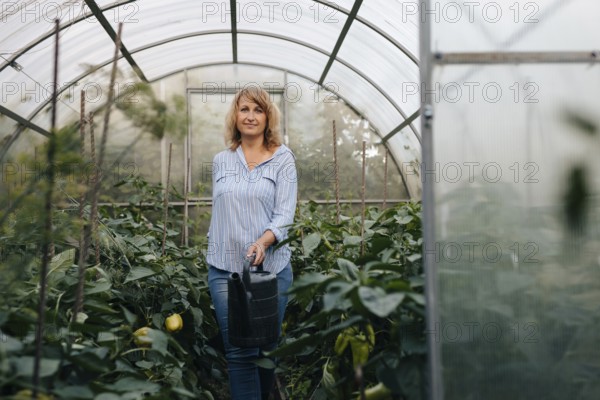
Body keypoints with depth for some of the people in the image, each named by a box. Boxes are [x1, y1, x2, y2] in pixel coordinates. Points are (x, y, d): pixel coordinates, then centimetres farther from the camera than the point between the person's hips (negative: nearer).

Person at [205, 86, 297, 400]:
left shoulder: (282, 157, 1)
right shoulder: (221, 161, 11)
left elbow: (285, 213, -7)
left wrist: (263, 241, -24)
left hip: (271, 266, -1)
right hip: (225, 267, 2)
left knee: (267, 347, 9)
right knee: (239, 352, -1)